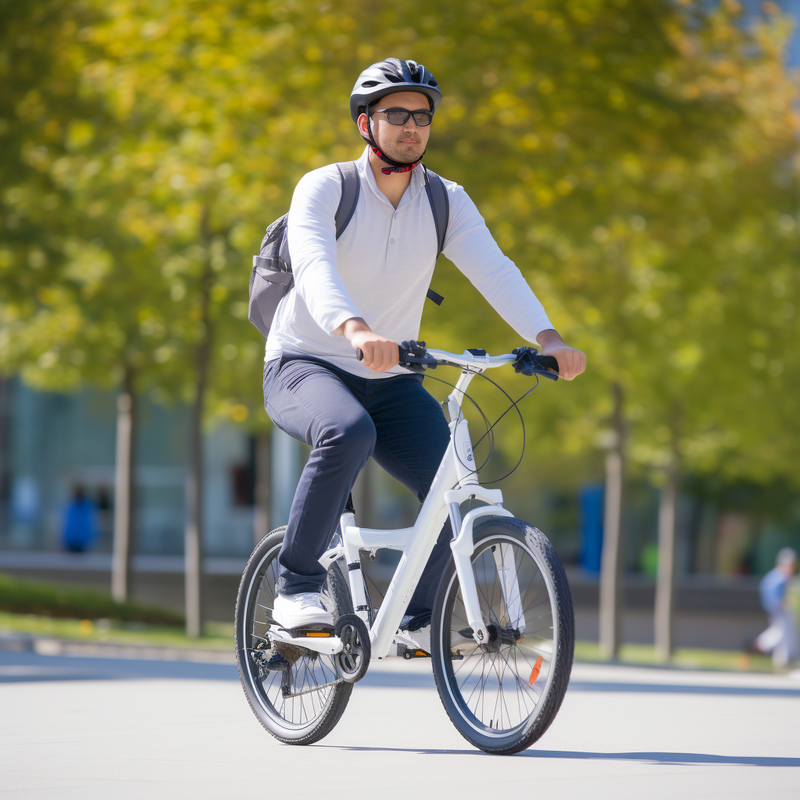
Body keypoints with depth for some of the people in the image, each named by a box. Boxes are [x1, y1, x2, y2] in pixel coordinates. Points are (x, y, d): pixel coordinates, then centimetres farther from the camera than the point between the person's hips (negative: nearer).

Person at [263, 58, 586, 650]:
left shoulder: (446, 202, 1)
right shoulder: (324, 189, -12)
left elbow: (494, 269, -15)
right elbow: (315, 268, -31)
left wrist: (547, 337, -33)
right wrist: (355, 330, -52)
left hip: (392, 382, 4)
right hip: (304, 367, -4)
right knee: (349, 433, -37)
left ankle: (419, 618, 4)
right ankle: (298, 585, -22)